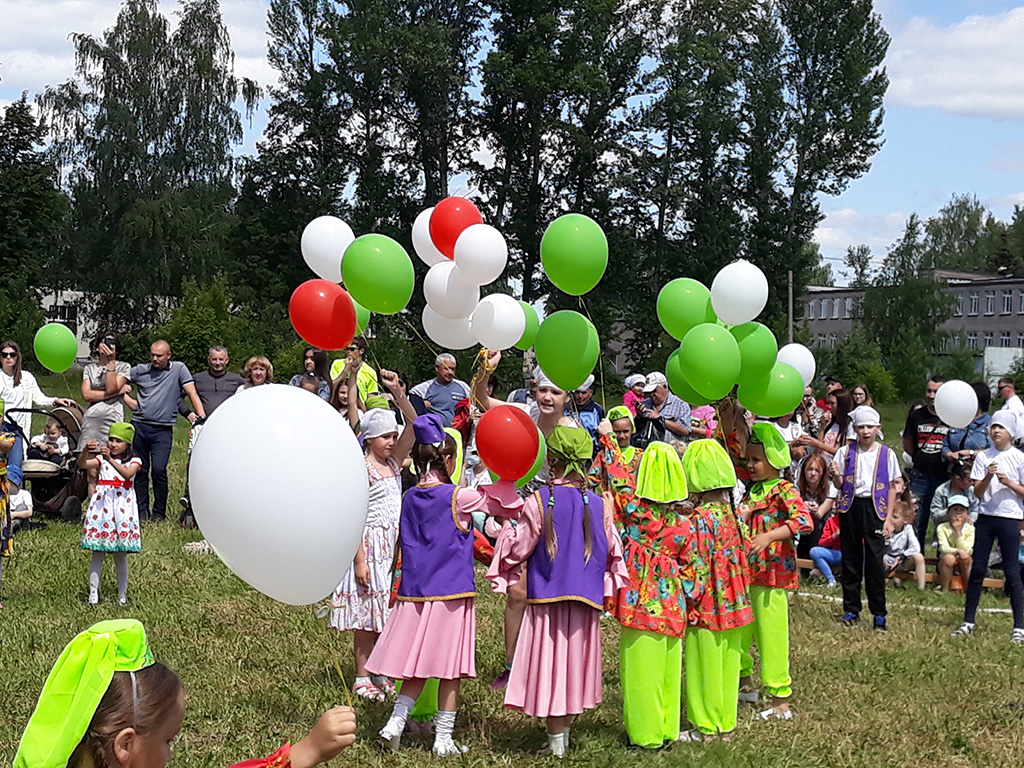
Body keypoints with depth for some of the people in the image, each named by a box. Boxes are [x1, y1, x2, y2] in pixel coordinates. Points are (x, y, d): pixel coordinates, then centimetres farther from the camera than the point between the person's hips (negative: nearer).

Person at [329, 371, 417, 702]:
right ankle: (362, 678, 6)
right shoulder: (362, 469, -11)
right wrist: (360, 560, -17)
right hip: (369, 545, -7)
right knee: (366, 615, -1)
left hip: (393, 546, 7)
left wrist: (398, 392, -9)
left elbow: (414, 425, 3)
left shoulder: (394, 463, 9)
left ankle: (381, 673, 18)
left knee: (385, 613, 10)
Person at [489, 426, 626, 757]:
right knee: (574, 663, 14)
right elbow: (613, 551, 6)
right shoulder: (598, 504, -1)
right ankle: (564, 734, 22)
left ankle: (556, 742, 5)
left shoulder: (538, 502, -11)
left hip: (547, 596, -3)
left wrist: (508, 529, 12)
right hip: (586, 599, 4)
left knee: (550, 664, 3)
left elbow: (519, 548, -6)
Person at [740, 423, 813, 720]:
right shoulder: (752, 490, 12)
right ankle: (743, 678, 31)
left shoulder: (784, 490, -10)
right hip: (745, 573, 7)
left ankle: (781, 700, 4)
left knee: (770, 634, -4)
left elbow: (804, 521, -25)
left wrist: (768, 537, -32)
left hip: (772, 574, -7)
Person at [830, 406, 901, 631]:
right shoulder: (846, 452, 5)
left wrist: (888, 518, -2)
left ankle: (879, 614, 2)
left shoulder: (887, 454, 3)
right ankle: (851, 610, 16)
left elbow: (892, 488, 4)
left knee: (875, 561, -4)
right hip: (851, 507, 2)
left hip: (875, 508, -2)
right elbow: (840, 485, 7)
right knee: (850, 560, 6)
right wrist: (836, 475, -17)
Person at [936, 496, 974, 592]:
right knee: (949, 558, -34)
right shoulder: (942, 528, -7)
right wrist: (958, 551, -38)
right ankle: (944, 590, -21)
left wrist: (958, 531, -20)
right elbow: (944, 548, -19)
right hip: (946, 565, -1)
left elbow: (966, 550, -16)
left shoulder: (970, 529, -6)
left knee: (966, 557, -31)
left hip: (963, 566, 1)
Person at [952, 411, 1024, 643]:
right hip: (986, 517, 3)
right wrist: (988, 477, -16)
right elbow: (977, 492, 2)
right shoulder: (983, 457, 6)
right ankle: (968, 621, 13)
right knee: (977, 569, 5)